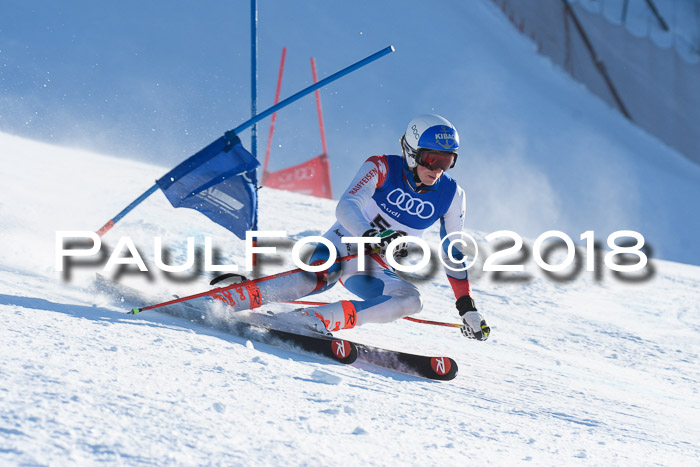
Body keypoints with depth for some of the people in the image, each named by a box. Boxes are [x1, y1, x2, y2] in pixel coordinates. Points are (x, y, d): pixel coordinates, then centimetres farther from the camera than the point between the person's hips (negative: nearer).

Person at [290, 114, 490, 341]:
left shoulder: (450, 196, -1)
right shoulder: (382, 168, -12)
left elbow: (453, 254, 9)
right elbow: (346, 206, -26)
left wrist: (468, 308, 6)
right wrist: (373, 236, -46)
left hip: (375, 269, 4)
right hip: (344, 242, -4)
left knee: (410, 302, -28)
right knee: (320, 278, -39)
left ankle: (321, 318, -31)